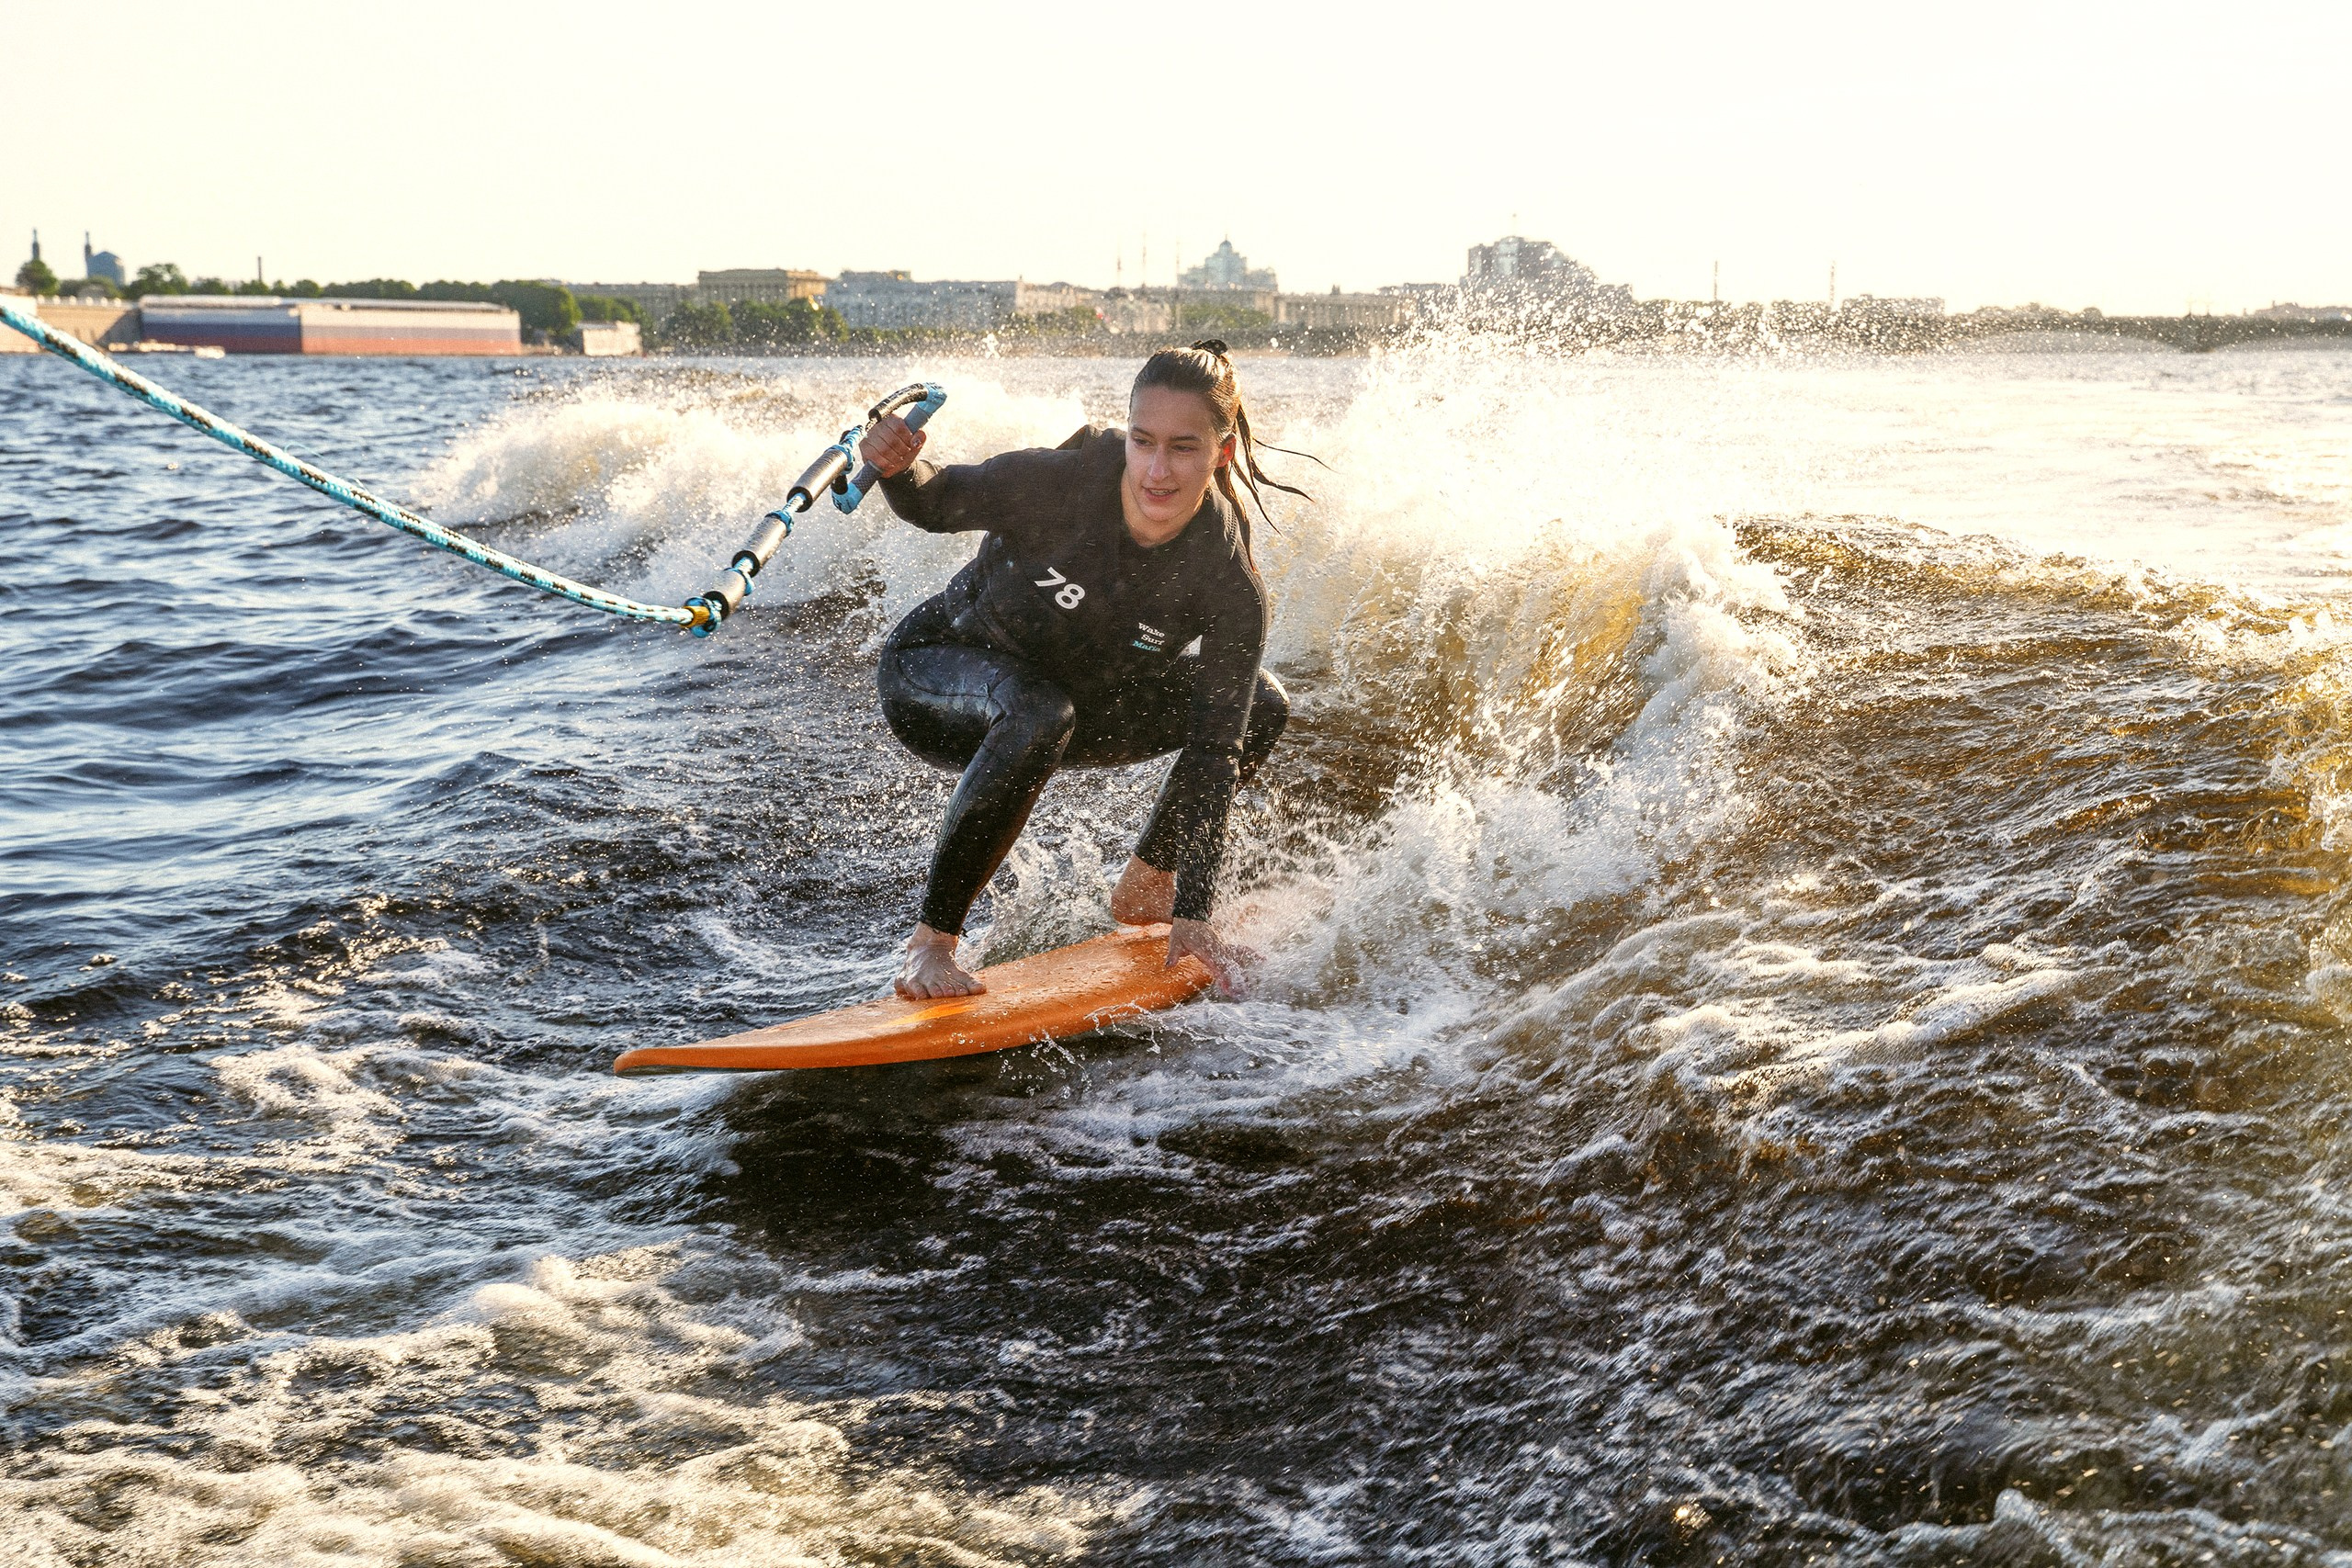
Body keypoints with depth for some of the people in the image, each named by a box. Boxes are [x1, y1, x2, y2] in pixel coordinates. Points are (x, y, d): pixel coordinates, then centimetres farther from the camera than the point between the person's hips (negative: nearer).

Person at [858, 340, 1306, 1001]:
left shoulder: (1231, 590, -22)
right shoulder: (1057, 484, -31)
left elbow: (1213, 751, -20)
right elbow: (939, 501, -13)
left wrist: (1192, 912, -24)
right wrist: (899, 469, -39)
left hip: (1079, 700, 4)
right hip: (933, 670, -4)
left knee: (1260, 706, -1)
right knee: (1039, 716, -38)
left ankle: (1144, 887, 18)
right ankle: (930, 941, -24)